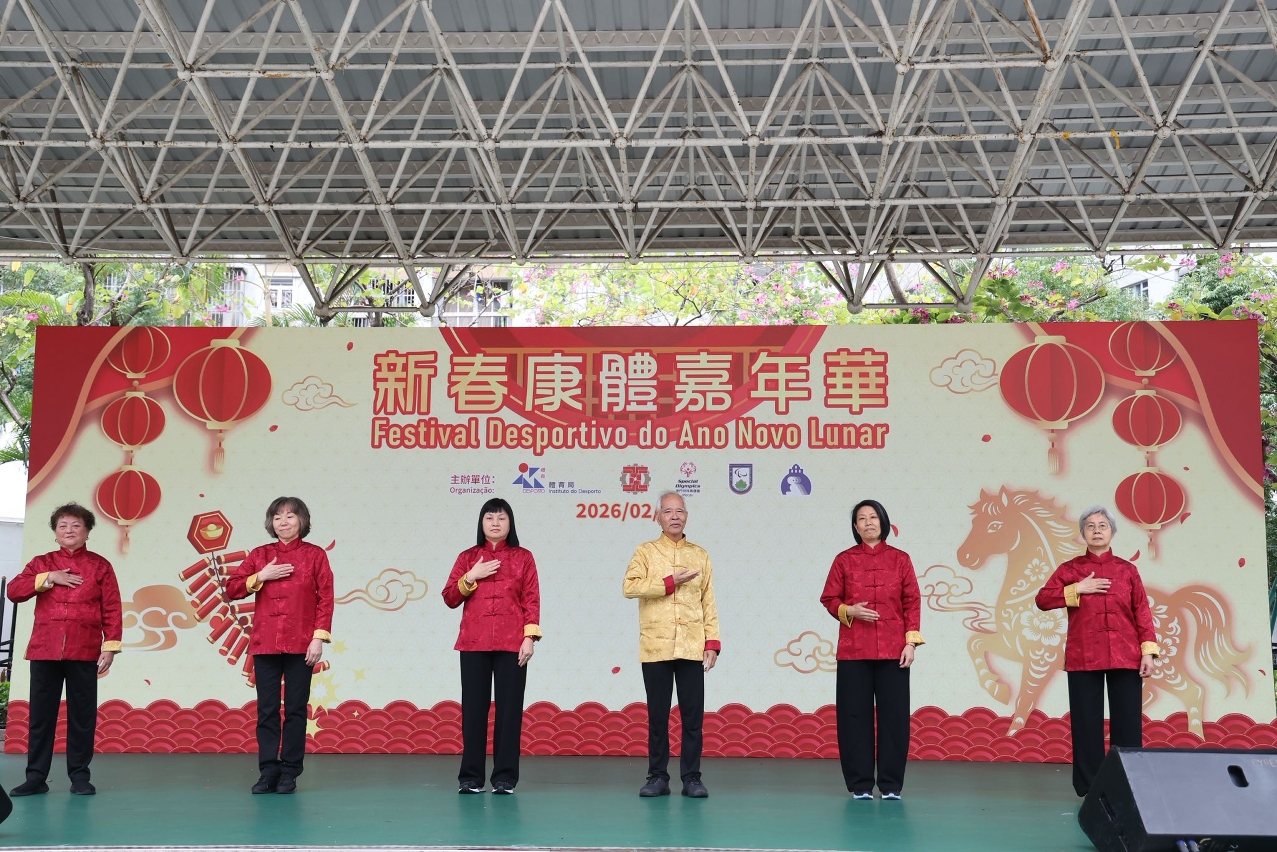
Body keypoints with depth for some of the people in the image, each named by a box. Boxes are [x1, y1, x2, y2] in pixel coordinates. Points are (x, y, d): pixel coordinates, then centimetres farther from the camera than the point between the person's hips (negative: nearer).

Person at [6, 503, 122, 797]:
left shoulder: (100, 566, 5)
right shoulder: (42, 563, 11)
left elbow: (112, 610, 1)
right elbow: (13, 591, -3)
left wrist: (110, 647, -7)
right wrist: (48, 578, -12)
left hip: (84, 652, -1)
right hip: (44, 651, 2)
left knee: (82, 715, 2)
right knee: (41, 713, 4)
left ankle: (79, 776, 11)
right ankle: (36, 777, 12)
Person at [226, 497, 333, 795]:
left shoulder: (315, 555, 1)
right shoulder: (260, 555, 9)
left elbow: (325, 599, -2)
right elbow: (231, 589, 6)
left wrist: (319, 638, -10)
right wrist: (261, 576, -9)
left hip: (300, 645, -2)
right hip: (265, 644, 2)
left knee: (296, 710, 3)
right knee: (267, 710, 4)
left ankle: (289, 773, 12)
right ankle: (268, 771, 12)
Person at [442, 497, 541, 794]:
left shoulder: (523, 557, 6)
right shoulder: (468, 557, 9)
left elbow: (532, 600, 0)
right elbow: (450, 599, 6)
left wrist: (530, 637, -9)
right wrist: (471, 577, -9)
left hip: (511, 644, -1)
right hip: (474, 643, 1)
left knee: (509, 708, 1)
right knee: (474, 708, 3)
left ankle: (505, 777, 8)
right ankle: (471, 776, 11)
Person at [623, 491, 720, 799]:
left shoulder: (700, 555, 11)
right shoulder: (646, 551, 6)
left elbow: (708, 603, 8)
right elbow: (630, 587, -10)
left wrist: (712, 642, -1)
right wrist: (670, 582, -14)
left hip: (692, 648, 1)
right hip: (655, 648, -1)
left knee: (693, 715, 2)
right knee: (657, 715, 5)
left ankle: (691, 778, 12)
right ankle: (658, 777, 15)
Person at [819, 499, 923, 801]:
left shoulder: (900, 559, 5)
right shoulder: (844, 560, 5)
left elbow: (912, 602, 3)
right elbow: (829, 599, 7)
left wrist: (910, 642, -4)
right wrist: (849, 611, -12)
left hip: (893, 651, 0)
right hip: (853, 651, 0)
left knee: (894, 715, 1)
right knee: (855, 716, 2)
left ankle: (891, 785, 12)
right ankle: (860, 784, 13)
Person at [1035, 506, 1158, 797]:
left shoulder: (1127, 570, 9)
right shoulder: (1070, 568, 7)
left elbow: (1142, 613, 4)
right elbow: (1043, 599, -1)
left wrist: (1148, 651, -5)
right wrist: (1077, 589, -10)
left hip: (1125, 656, 1)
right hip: (1083, 657, 0)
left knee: (1127, 722, 1)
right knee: (1087, 723, 2)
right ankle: (1089, 788, 10)